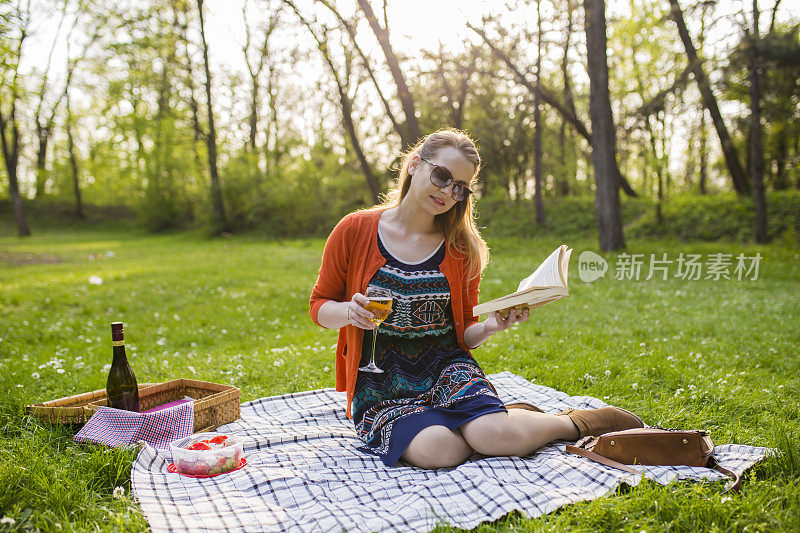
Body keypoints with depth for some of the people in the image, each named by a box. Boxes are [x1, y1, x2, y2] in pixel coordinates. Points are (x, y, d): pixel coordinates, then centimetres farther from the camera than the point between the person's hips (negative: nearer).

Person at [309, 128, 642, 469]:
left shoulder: (462, 249, 4)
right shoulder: (354, 231, -4)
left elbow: (464, 333, 10)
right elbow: (319, 305, 5)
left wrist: (490, 327, -13)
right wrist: (349, 311, -17)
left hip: (446, 367, 2)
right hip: (381, 383, -1)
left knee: (496, 436, -28)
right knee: (437, 450, -32)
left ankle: (572, 422, 2)